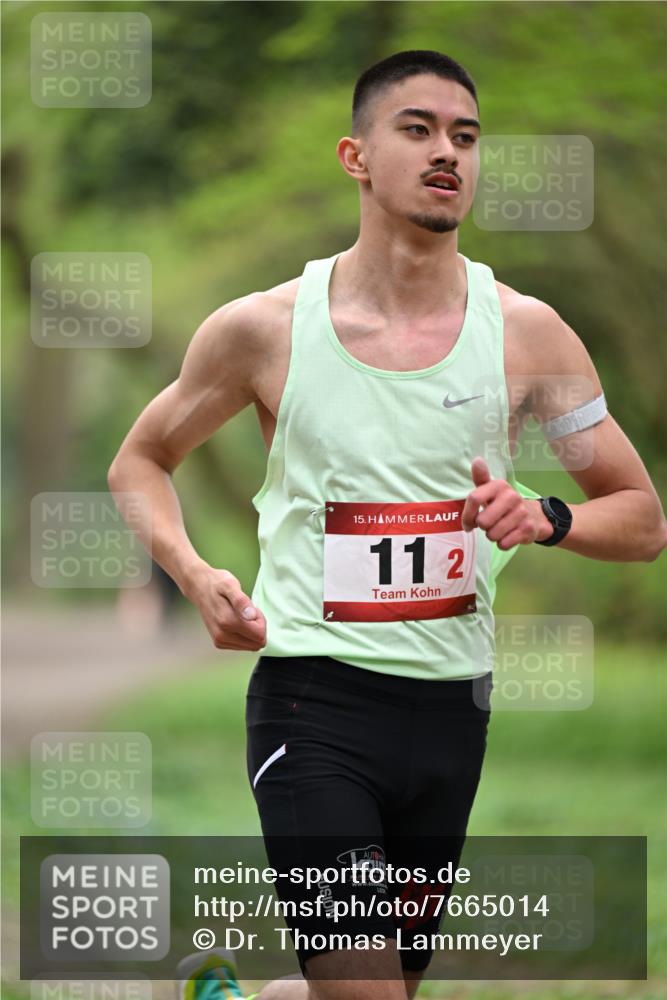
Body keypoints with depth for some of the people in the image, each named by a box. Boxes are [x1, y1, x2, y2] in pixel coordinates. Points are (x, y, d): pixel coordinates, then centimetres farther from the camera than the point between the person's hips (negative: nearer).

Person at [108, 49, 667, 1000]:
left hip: (451, 706, 4)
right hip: (313, 697, -3)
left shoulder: (526, 333, -1)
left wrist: (546, 519, -16)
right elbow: (140, 462, 12)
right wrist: (193, 574, -7)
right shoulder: (265, 328, -4)